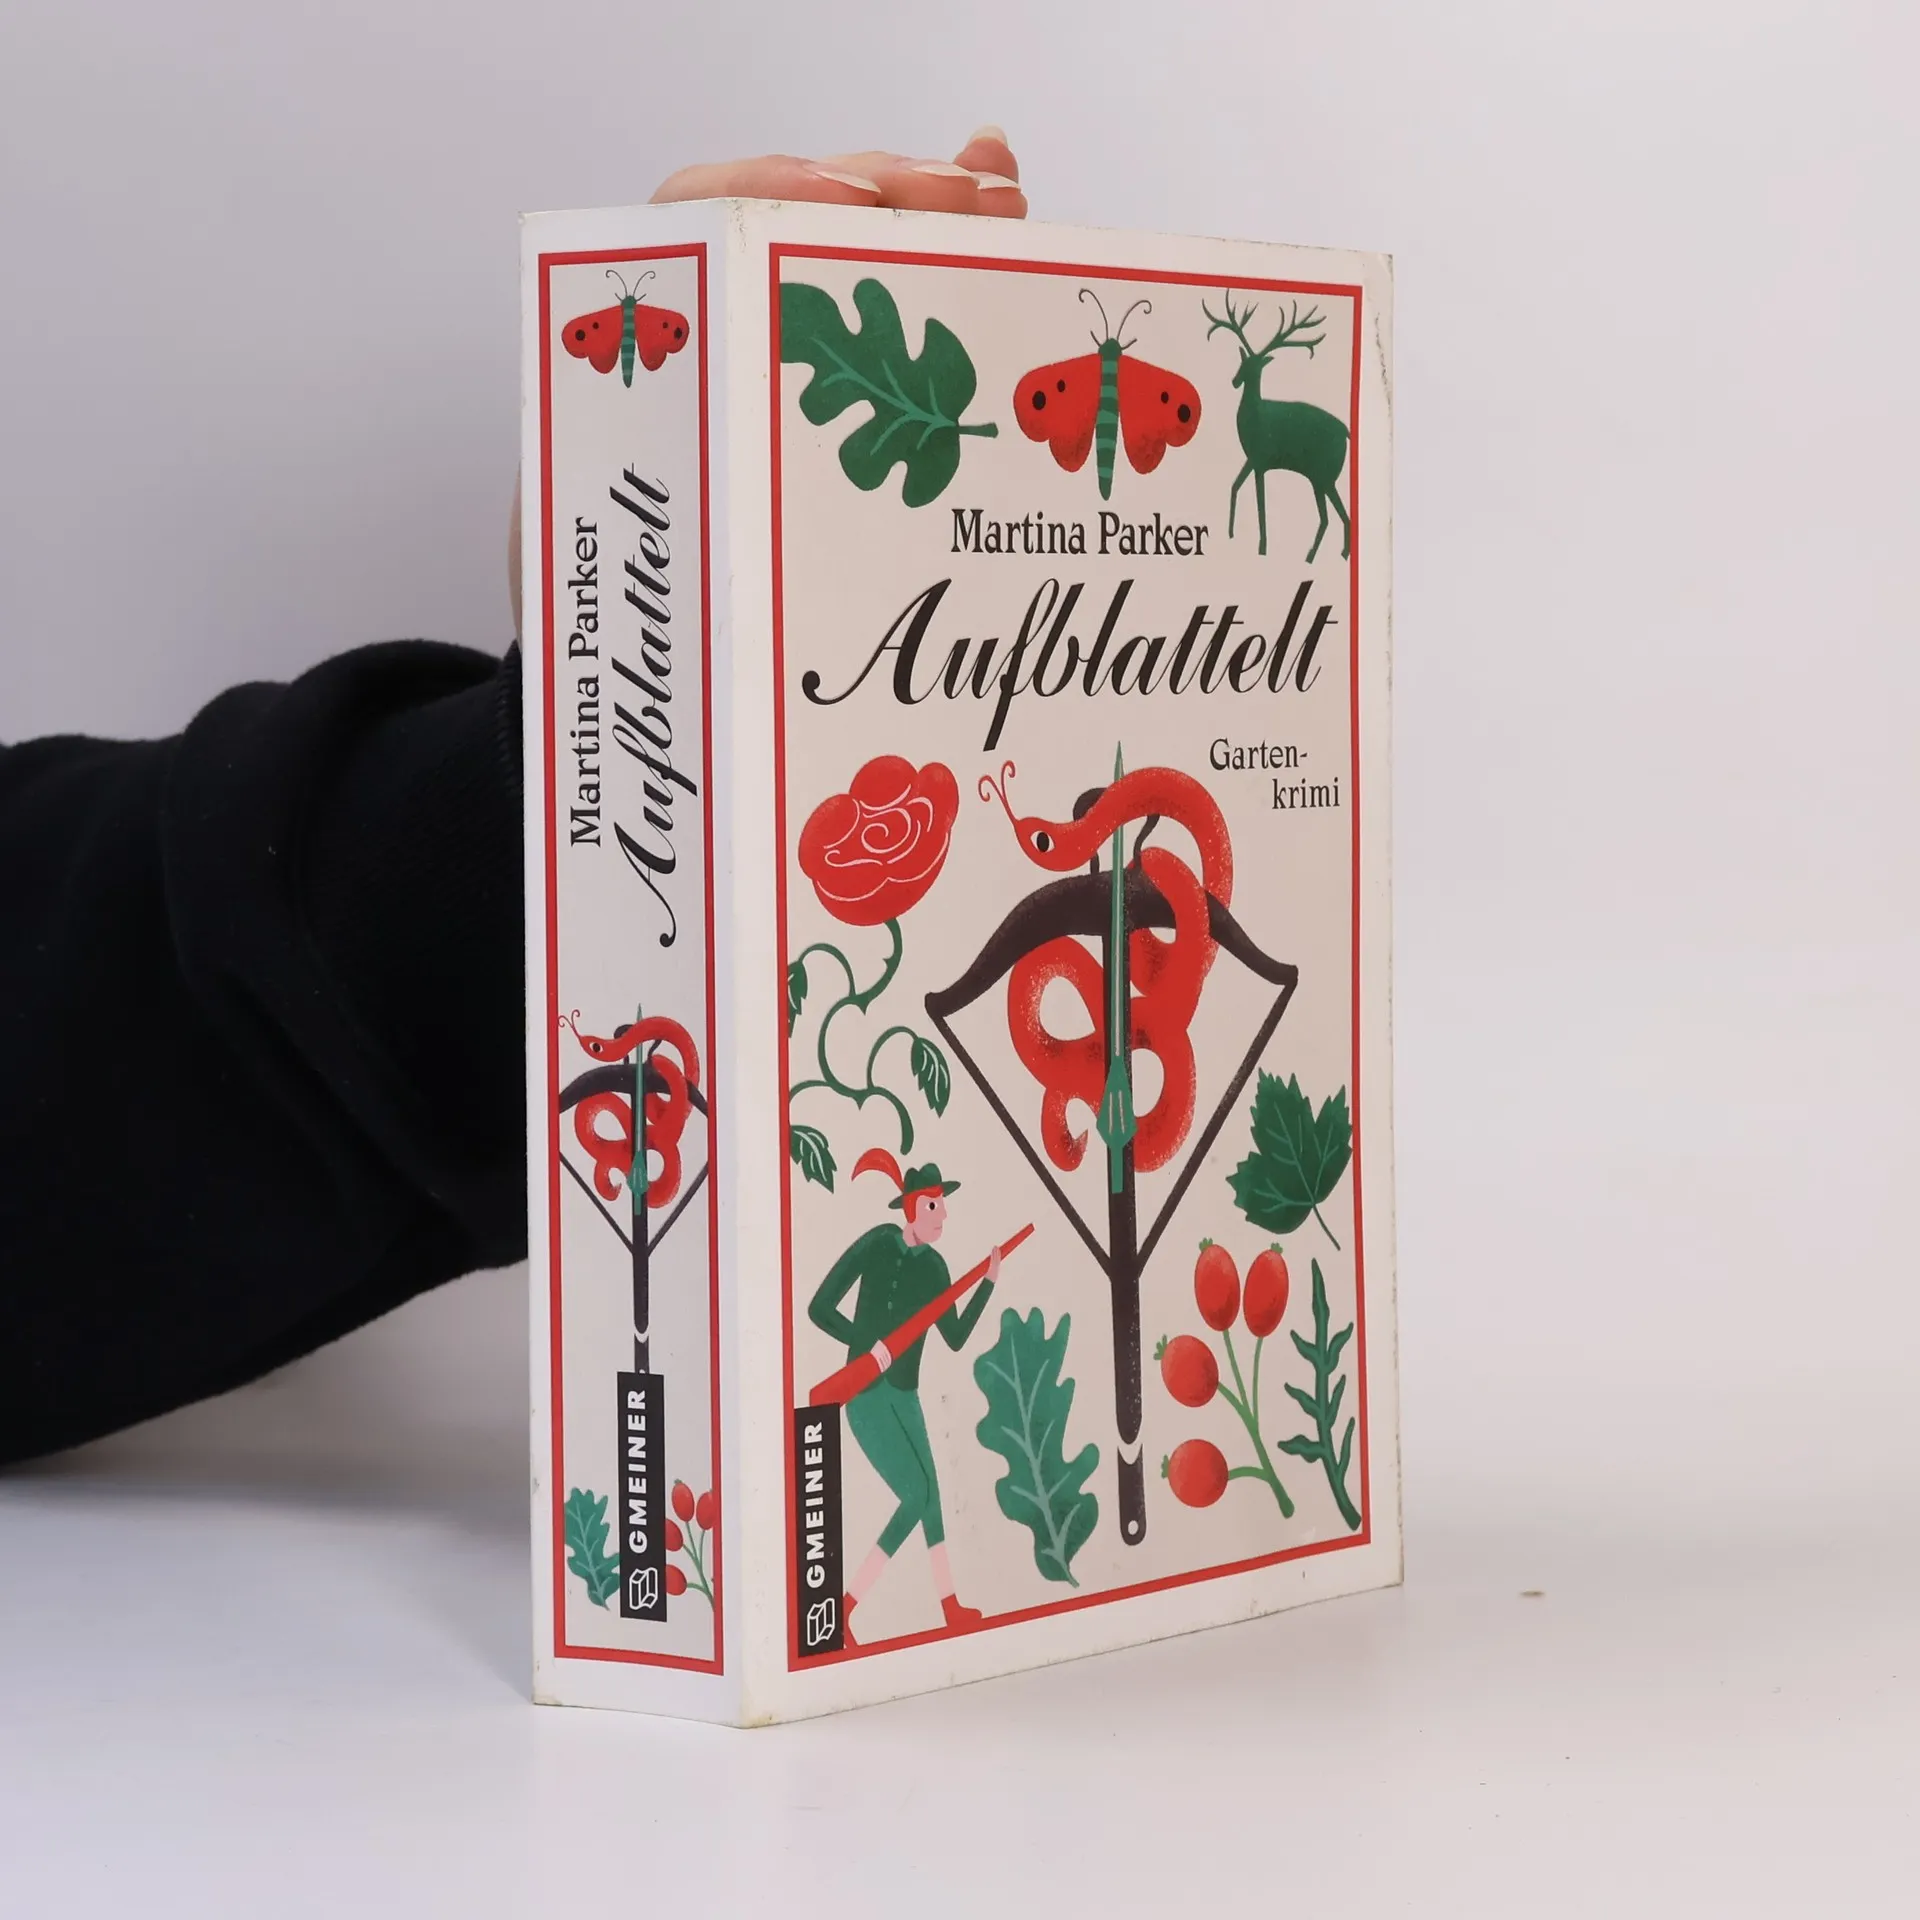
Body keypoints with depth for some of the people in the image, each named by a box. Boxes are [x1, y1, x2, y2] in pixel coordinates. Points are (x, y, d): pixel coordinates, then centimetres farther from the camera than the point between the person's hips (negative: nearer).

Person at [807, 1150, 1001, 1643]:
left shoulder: (932, 1265, 7)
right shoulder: (878, 1245, -13)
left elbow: (955, 1337, 11)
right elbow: (819, 1309, -14)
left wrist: (989, 1283, 6)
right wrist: (870, 1344, -23)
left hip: (904, 1397, 8)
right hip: (869, 1397, -8)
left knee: (930, 1494, 13)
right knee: (917, 1495, -14)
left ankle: (951, 1609, 26)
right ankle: (845, 1607, -13)